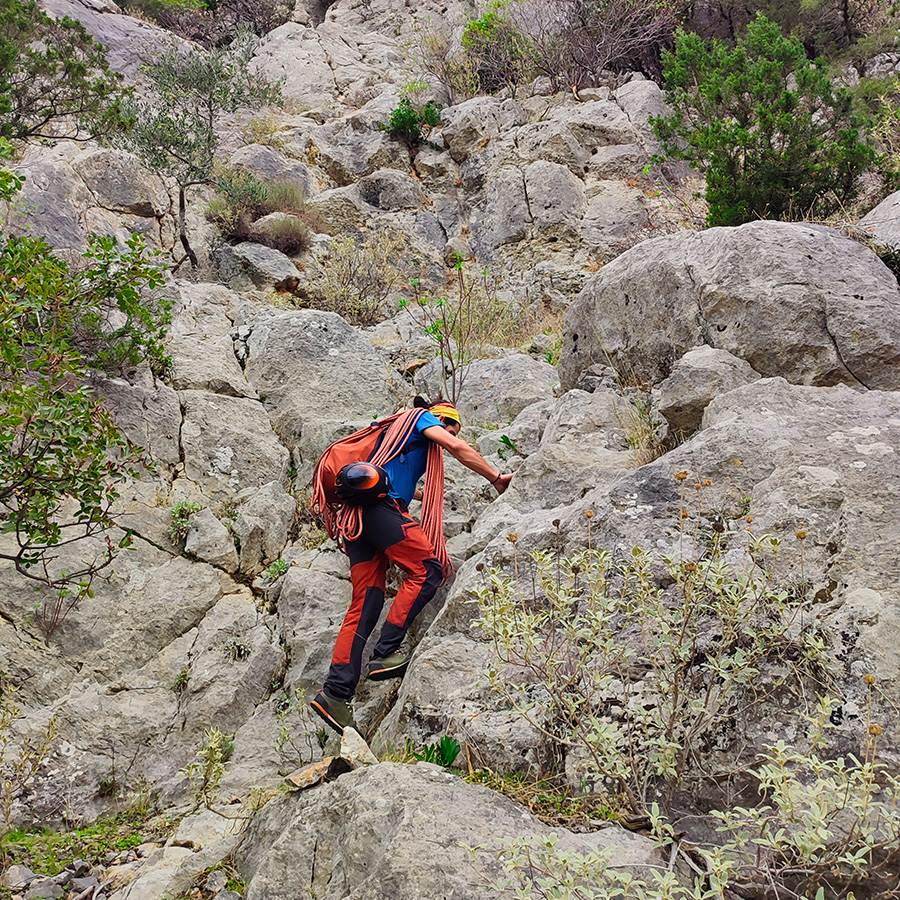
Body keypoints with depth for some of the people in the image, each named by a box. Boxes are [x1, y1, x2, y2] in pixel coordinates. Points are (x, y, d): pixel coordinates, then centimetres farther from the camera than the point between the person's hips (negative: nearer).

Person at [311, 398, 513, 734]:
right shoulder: (423, 418, 12)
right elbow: (456, 447, -5)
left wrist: (427, 496, 64)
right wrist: (496, 478, 3)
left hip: (359, 514, 9)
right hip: (381, 505, -9)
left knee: (365, 603, -1)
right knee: (427, 568, -11)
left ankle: (335, 693, -12)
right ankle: (385, 653, -19)